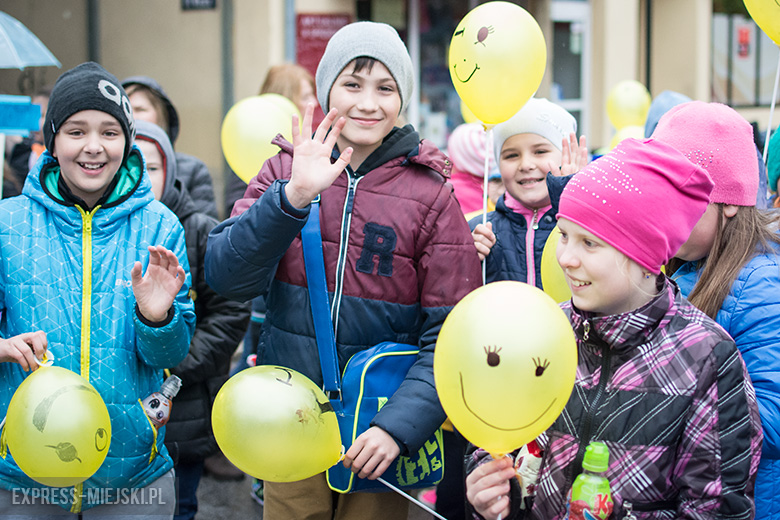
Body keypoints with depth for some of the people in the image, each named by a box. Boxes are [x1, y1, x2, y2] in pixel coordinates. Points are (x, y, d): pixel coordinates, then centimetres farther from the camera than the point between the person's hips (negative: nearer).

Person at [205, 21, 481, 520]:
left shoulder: (431, 194, -6)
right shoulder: (285, 169, 1)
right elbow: (227, 277, -11)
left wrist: (399, 425, -20)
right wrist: (294, 196, -24)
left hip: (380, 436, -1)